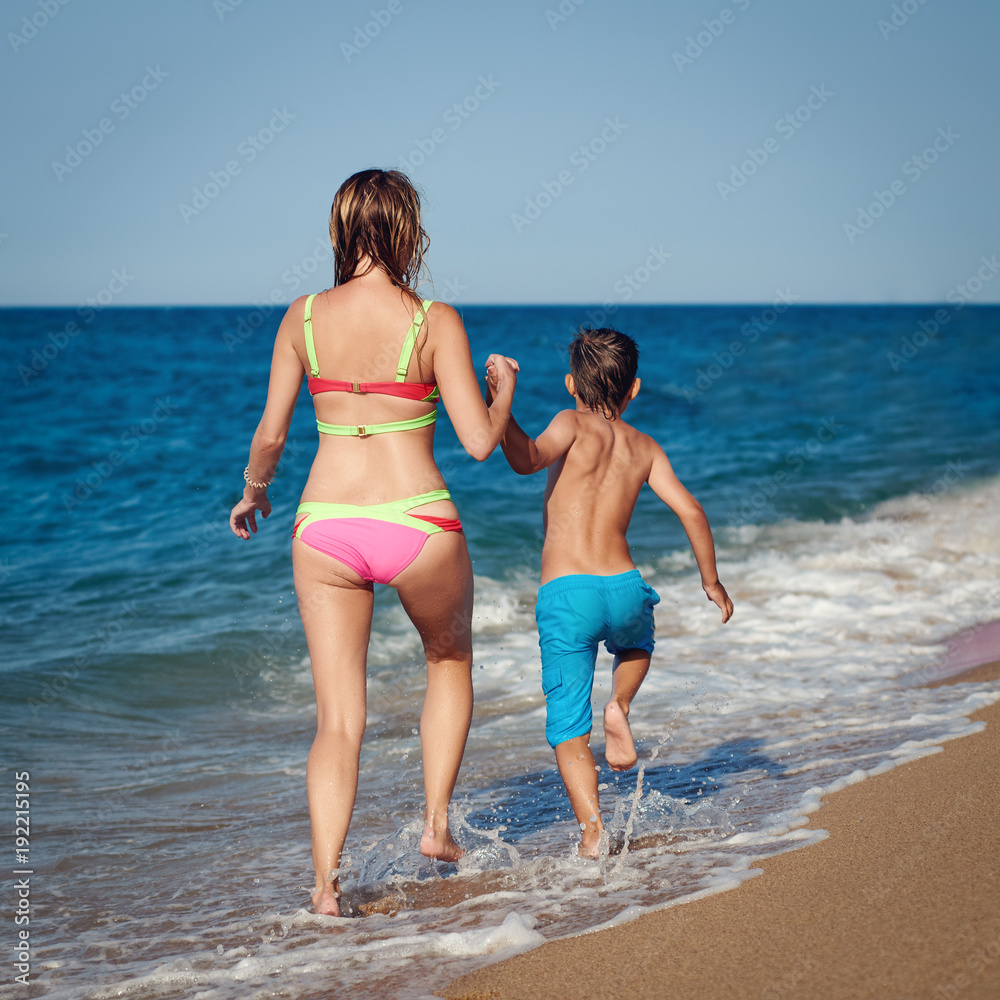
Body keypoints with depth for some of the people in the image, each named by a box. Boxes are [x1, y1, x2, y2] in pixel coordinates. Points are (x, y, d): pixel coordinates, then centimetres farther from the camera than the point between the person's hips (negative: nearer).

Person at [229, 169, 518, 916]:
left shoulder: (304, 318, 1)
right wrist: (505, 385, 11)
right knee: (451, 661, 28)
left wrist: (252, 492, 23)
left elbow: (271, 435, 4)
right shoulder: (434, 322, -8)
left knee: (338, 719, 8)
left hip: (326, 530, 2)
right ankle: (437, 822, 23)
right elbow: (480, 441, -9)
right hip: (419, 527, -2)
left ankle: (326, 881, -2)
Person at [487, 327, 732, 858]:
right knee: (636, 644, 40)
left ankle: (592, 832, -5)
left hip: (564, 596, -3)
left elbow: (529, 459, -19)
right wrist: (711, 580, 18)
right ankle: (619, 708, 13)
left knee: (568, 730, 6)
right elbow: (690, 510, 8)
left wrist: (500, 407, -18)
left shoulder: (574, 424, 2)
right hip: (625, 588, 3)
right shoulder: (644, 447, 13)